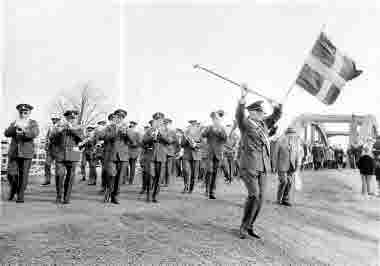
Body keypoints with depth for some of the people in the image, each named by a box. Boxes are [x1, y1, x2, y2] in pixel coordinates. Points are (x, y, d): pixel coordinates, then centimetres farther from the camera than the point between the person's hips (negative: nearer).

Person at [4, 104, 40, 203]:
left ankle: (20, 196, 11)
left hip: (26, 153, -2)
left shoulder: (33, 123, 5)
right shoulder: (14, 123, 14)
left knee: (23, 175, -1)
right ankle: (13, 189, 29)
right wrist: (14, 127, -18)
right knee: (11, 174, -1)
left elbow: (35, 134, -14)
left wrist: (23, 131, -31)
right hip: (13, 152, 3)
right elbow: (7, 133, 0)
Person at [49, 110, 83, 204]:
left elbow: (81, 137, -12)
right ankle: (59, 195, 9)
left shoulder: (78, 128, 7)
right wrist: (58, 130, -15)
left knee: (70, 177, 2)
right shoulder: (59, 126, 8)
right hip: (60, 154, 0)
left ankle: (66, 198, 13)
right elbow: (52, 139, 1)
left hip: (72, 155, 0)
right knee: (59, 174, -10)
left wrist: (72, 128, -21)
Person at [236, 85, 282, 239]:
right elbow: (239, 115, -26)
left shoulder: (263, 124, 16)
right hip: (248, 166, -7)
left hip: (263, 167, 7)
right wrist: (243, 98, -39)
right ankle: (243, 227, 2)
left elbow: (276, 116, 25)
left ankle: (249, 227, 18)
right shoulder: (245, 123, -5)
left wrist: (279, 104, 9)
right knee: (254, 195, -15)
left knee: (260, 197, 5)